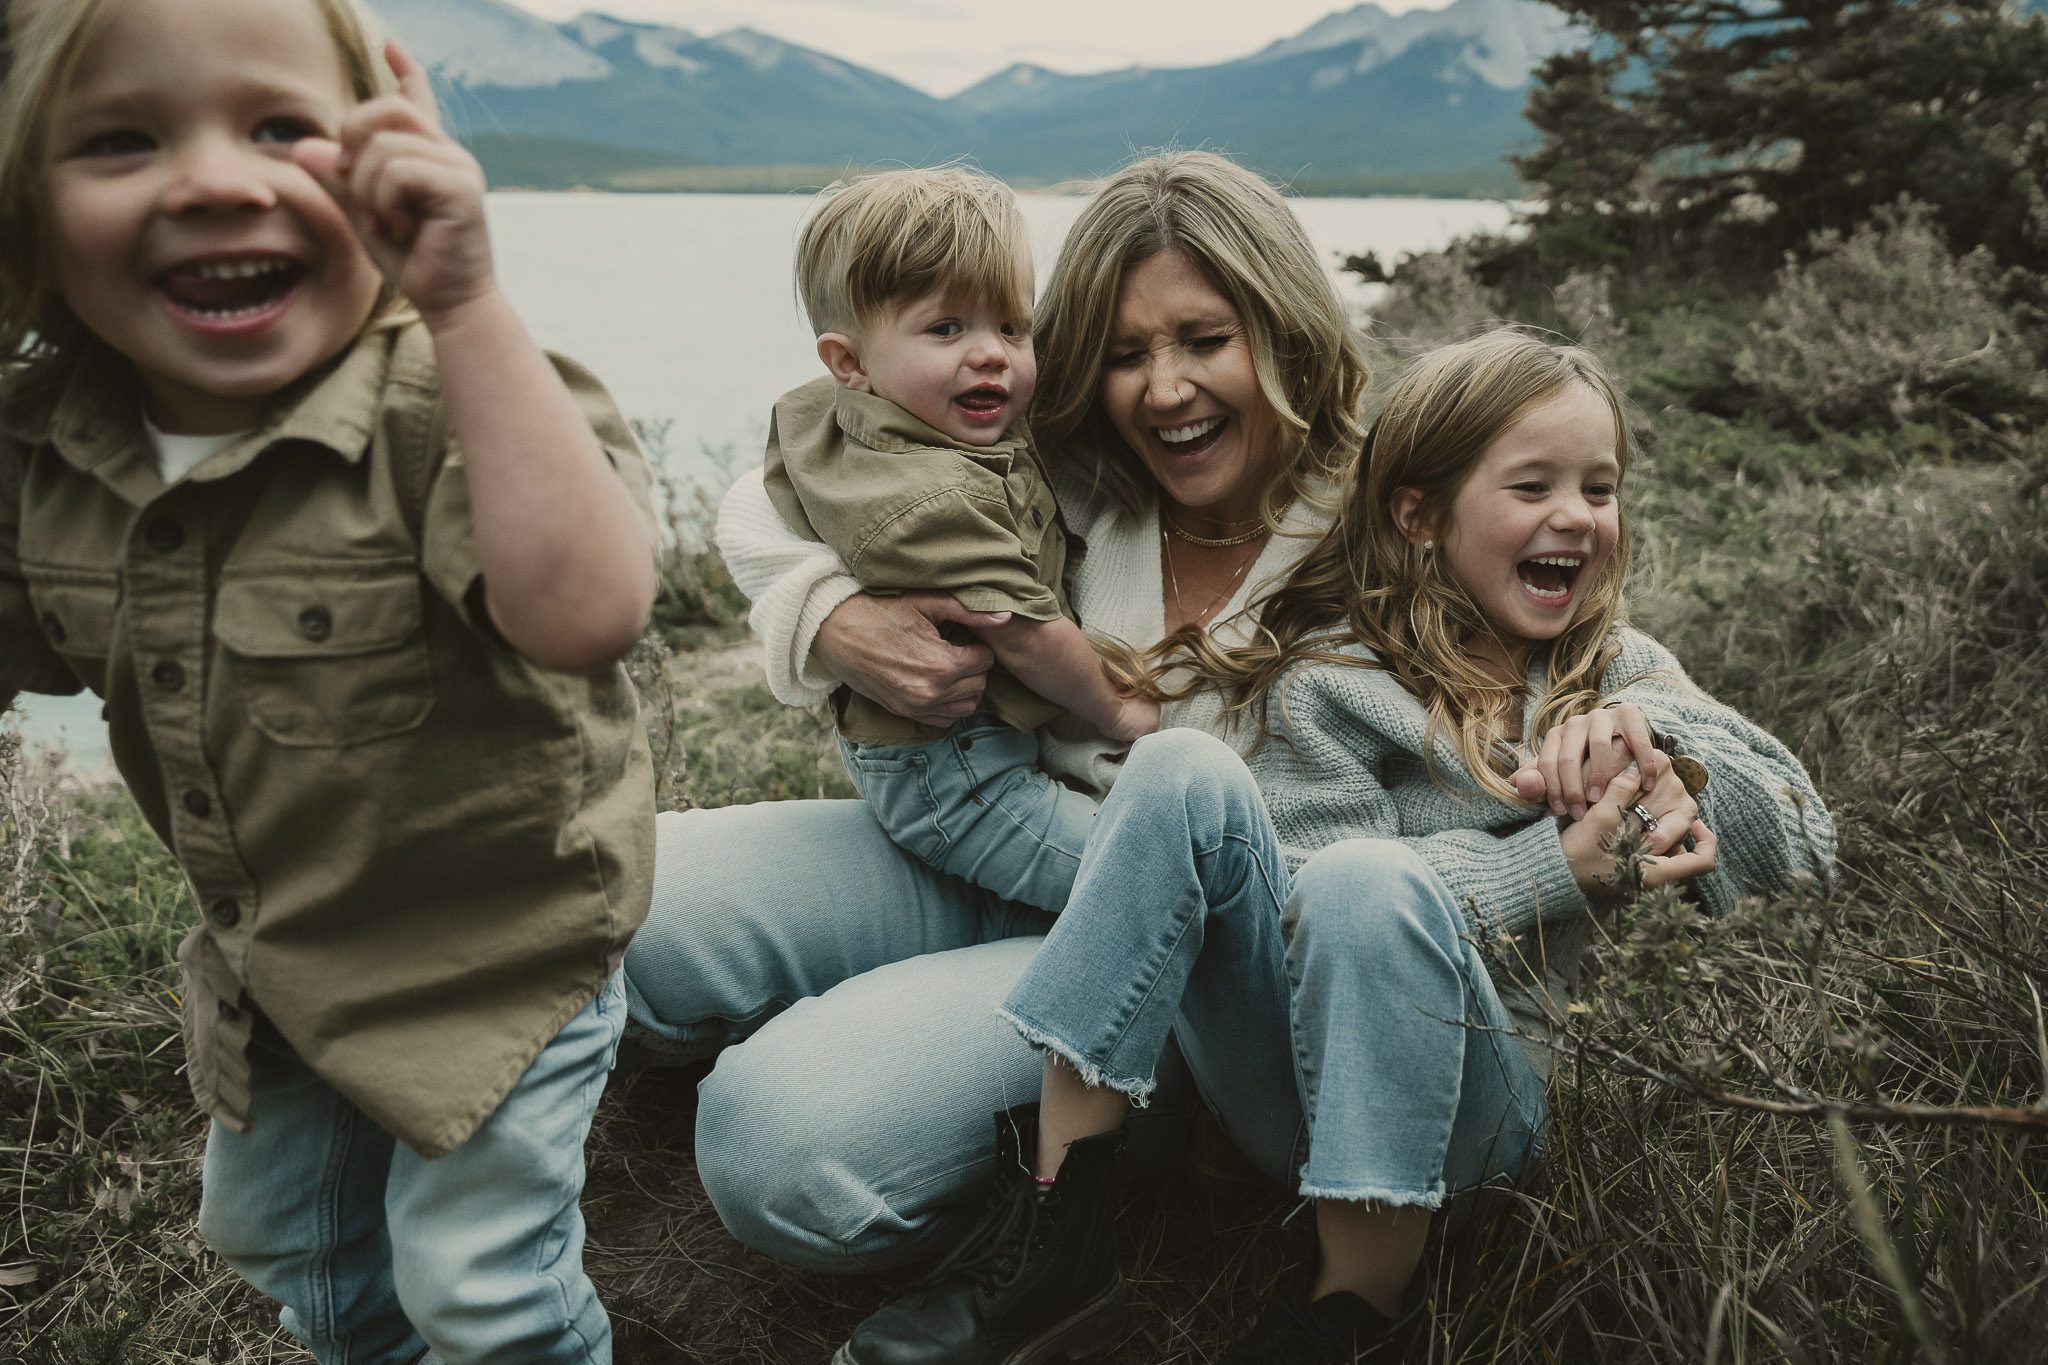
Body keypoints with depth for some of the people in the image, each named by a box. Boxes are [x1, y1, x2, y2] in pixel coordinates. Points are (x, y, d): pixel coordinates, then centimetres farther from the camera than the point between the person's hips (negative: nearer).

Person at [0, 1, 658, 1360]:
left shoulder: (445, 405, -31)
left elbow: (582, 613, -49)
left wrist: (465, 305, -50)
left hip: (493, 950, -7)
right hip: (267, 957, 7)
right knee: (278, 1237, 30)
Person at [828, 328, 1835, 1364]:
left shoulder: (1616, 673, 8)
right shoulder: (1326, 685, -2)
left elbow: (1802, 839, 1)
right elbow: (1302, 908, -12)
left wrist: (1647, 736, -17)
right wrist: (1559, 866, -20)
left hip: (1462, 1097, 0)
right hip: (1281, 1079, 0)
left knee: (1366, 882, -33)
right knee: (1185, 773, -24)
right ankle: (1058, 1227, -23)